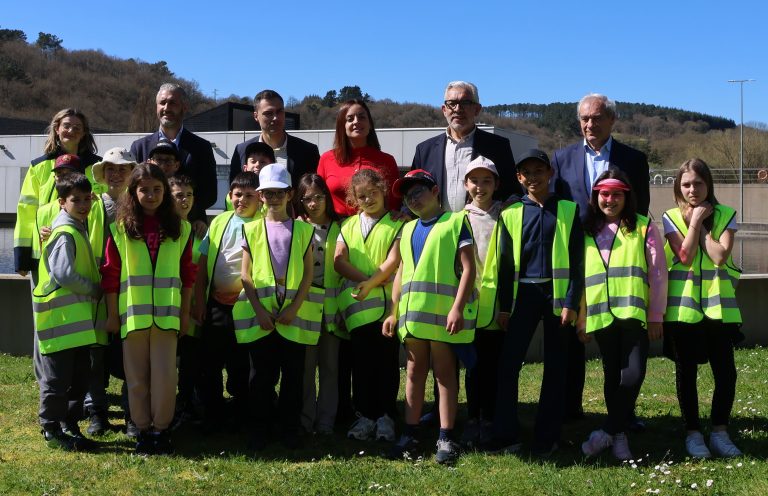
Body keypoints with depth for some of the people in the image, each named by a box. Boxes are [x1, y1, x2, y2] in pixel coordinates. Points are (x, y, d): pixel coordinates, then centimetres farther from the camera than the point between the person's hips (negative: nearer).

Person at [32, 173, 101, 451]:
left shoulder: (78, 229, 15)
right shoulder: (65, 234, -15)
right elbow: (64, 274, -23)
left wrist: (93, 290, 10)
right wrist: (95, 290, -12)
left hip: (78, 318, 9)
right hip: (60, 316, -9)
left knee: (79, 376, 13)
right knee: (57, 377, -1)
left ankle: (69, 427, 23)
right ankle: (52, 431, 9)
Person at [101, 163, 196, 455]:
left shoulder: (180, 228, 6)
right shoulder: (120, 228, 3)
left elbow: (187, 274, 8)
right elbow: (111, 274, 3)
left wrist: (185, 312, 6)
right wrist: (112, 314, 2)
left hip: (166, 314, 0)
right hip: (132, 314, 0)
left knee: (164, 374, -3)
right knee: (136, 376, 5)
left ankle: (161, 429, 9)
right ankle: (143, 430, 16)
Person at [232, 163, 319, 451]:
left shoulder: (303, 230, 7)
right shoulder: (252, 230, 7)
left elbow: (308, 273, 2)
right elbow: (246, 275, 3)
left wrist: (295, 307, -9)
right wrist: (259, 309, -8)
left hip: (294, 314, 0)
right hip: (260, 315, 0)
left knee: (293, 373, 4)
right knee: (262, 374, 4)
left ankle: (290, 430, 15)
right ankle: (261, 430, 14)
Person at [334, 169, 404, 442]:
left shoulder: (396, 223, 4)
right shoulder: (348, 225, 14)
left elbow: (393, 260, -7)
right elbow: (339, 260, 3)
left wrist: (371, 284, -17)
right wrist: (371, 279, -10)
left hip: (388, 303, -3)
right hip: (358, 305, 3)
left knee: (388, 360, 0)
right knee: (362, 361, 5)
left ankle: (386, 416, 7)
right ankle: (365, 415, 12)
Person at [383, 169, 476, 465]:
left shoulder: (455, 222, -2)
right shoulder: (407, 230, 18)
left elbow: (468, 268, -8)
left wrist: (457, 308, -16)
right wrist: (393, 311, 12)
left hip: (444, 313, -6)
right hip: (413, 313, 6)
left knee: (445, 373, 0)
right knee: (415, 372, 10)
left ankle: (446, 438, 4)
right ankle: (410, 434, 15)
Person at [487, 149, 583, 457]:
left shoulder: (568, 210, 3)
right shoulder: (511, 214, 7)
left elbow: (576, 261, 0)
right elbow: (505, 262, 9)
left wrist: (571, 303, -8)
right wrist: (504, 306, 4)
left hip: (557, 294, -1)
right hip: (523, 293, 1)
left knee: (554, 367, 4)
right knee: (508, 363, -5)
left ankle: (547, 437, 13)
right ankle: (505, 436, 2)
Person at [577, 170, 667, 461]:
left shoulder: (643, 227, 4)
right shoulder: (588, 232, 13)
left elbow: (658, 272, 1)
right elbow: (580, 277, 15)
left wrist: (656, 315, -3)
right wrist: (581, 319, 12)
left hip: (634, 314, -3)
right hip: (601, 317, 3)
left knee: (632, 376, -13)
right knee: (612, 376, 7)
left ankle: (609, 431, -2)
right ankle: (619, 435, 16)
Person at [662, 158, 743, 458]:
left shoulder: (725, 215, 2)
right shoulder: (672, 217, 1)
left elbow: (720, 256, -12)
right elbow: (685, 256, -12)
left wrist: (701, 224, -8)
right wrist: (695, 220, -10)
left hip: (718, 303, 0)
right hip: (683, 306, 0)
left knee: (725, 371, -2)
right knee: (686, 371, 5)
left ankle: (720, 431, 12)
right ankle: (693, 433, 16)